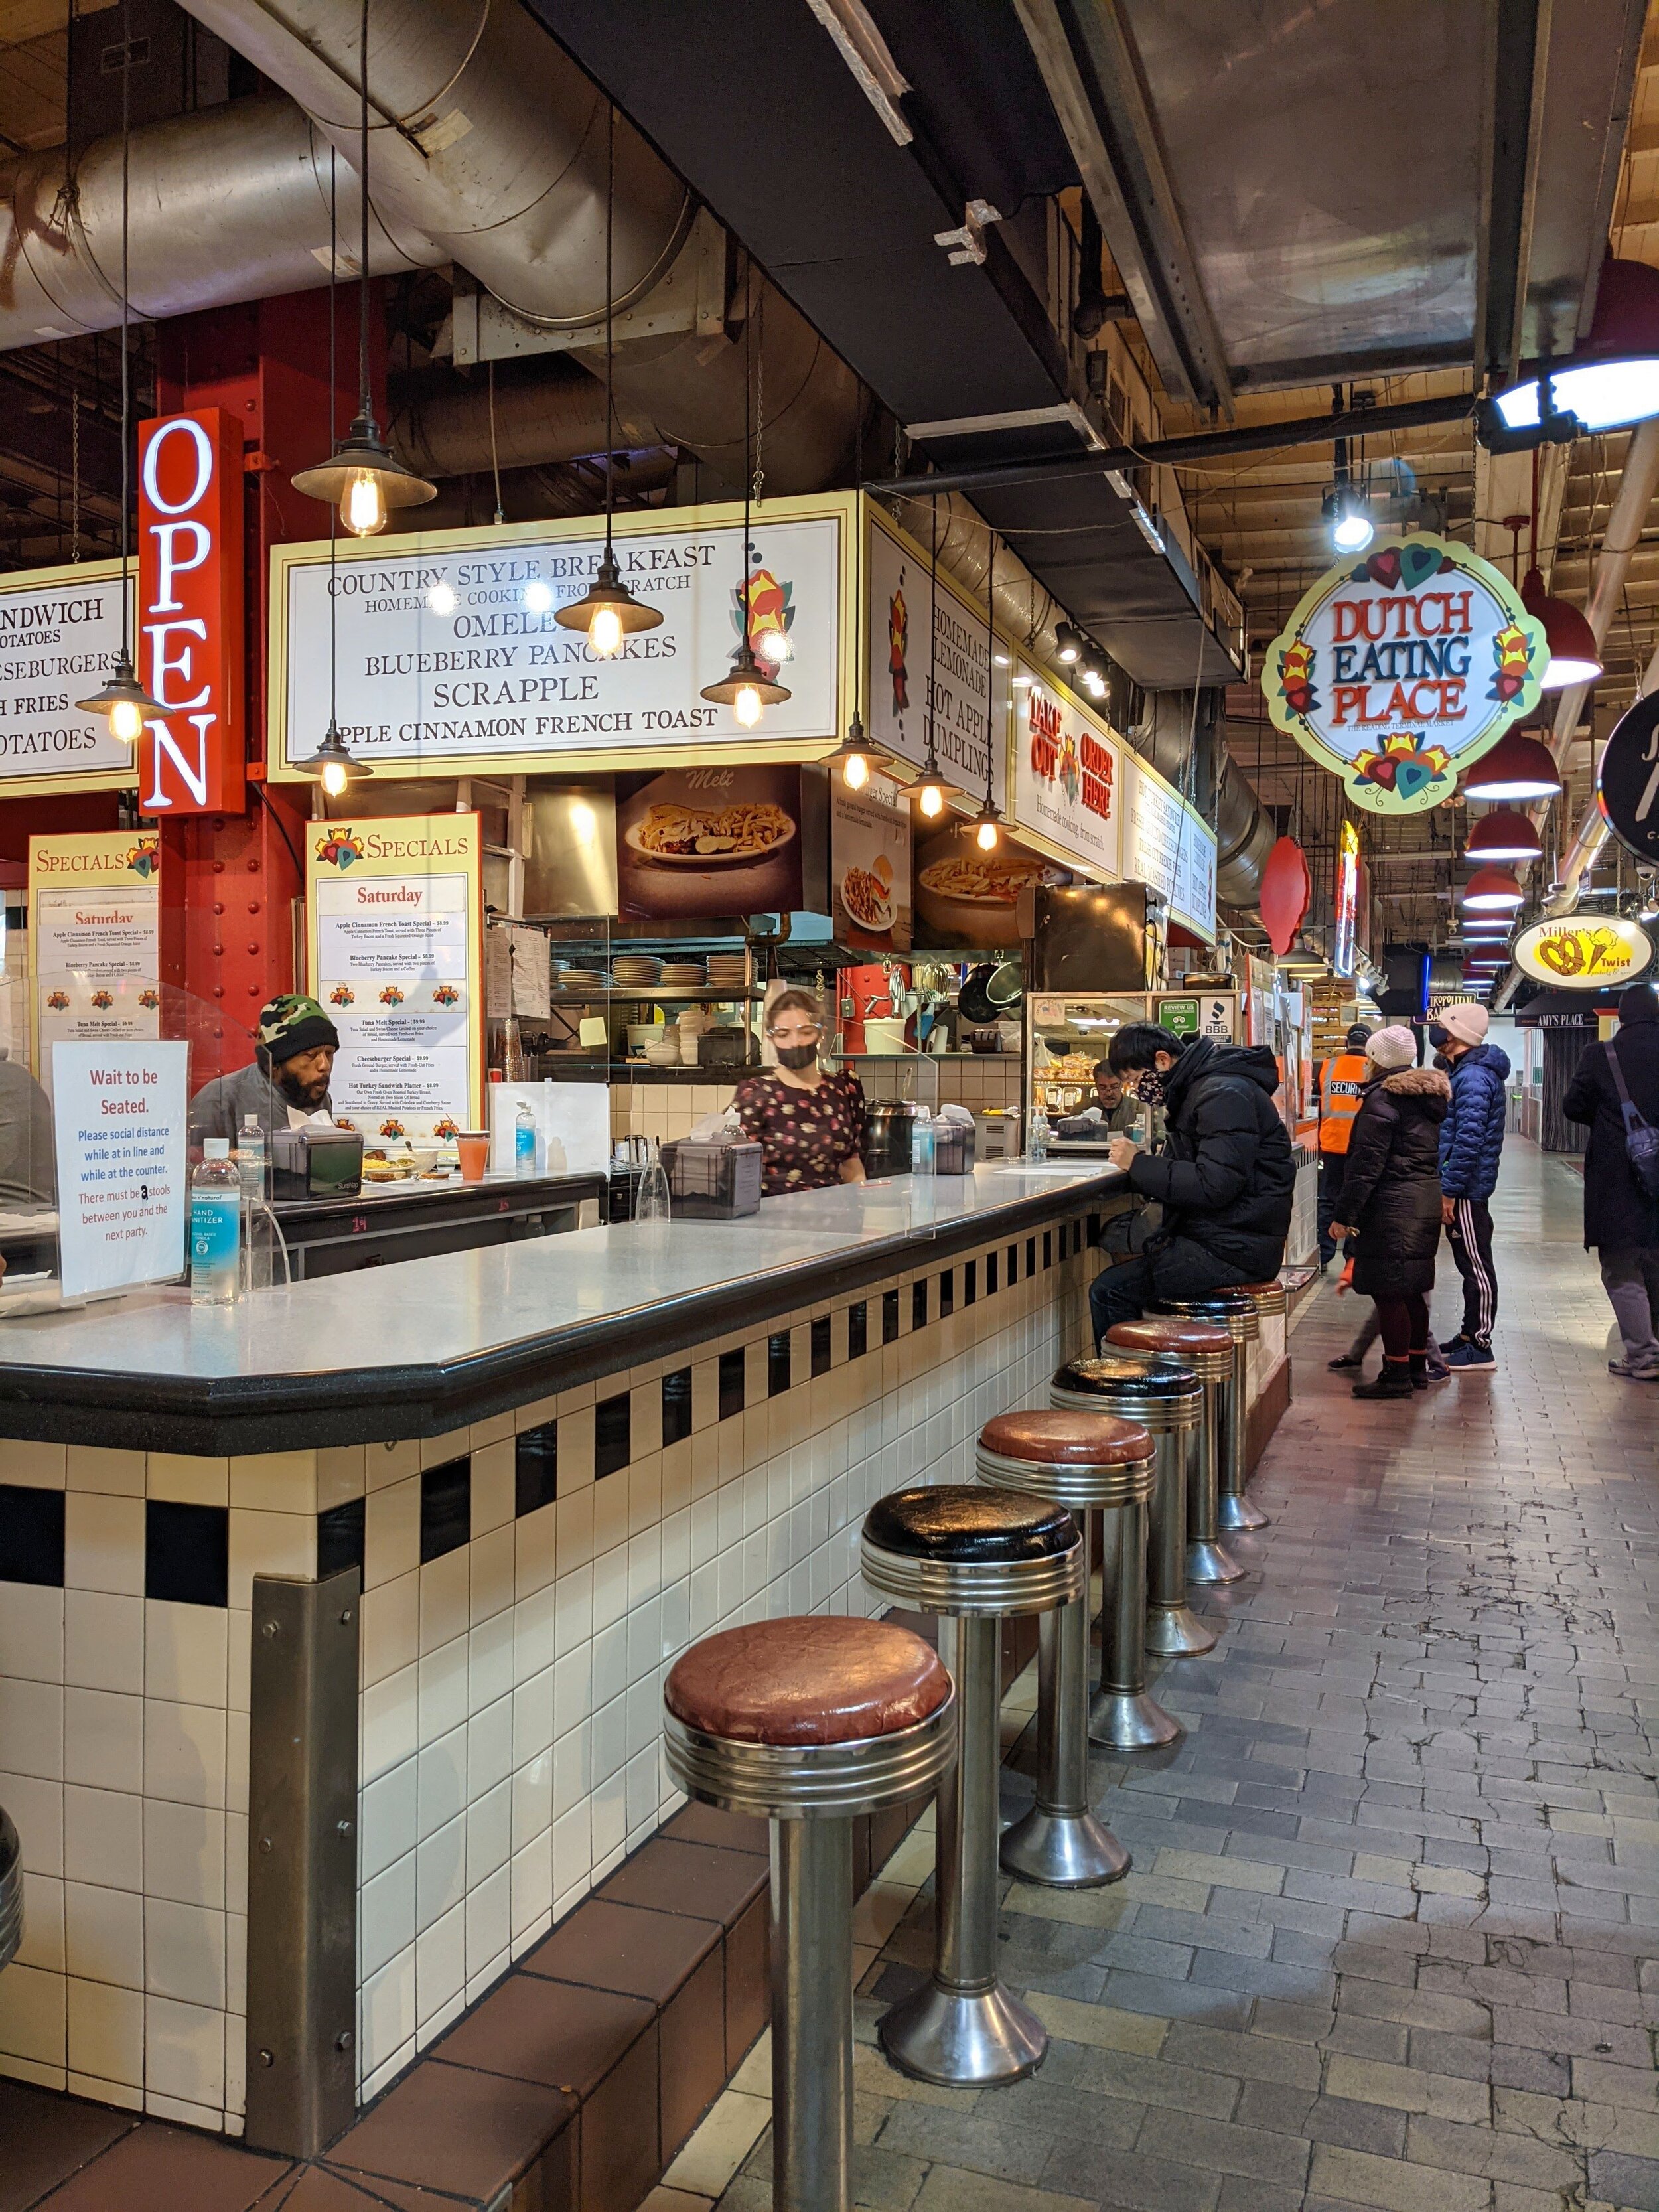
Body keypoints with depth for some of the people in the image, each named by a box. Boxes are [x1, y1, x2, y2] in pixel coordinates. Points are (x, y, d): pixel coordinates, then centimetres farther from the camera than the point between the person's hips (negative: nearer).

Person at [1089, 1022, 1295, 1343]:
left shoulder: (1225, 1094, -16)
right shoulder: (1194, 1090, 16)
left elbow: (1214, 1186, -25)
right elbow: (1189, 1170, 16)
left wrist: (1139, 1164, -16)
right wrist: (1138, 1162, -3)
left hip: (1235, 1251, -11)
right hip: (1216, 1236, 11)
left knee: (1108, 1291, -16)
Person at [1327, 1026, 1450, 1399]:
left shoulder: (1382, 1098, -13)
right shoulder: (1429, 1095, 15)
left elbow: (1367, 1162, -18)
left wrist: (1347, 1214, -15)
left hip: (1393, 1204, -9)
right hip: (1428, 1199, 9)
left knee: (1388, 1290, -5)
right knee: (1413, 1288, 16)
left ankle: (1397, 1374, -2)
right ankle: (1418, 1366, 23)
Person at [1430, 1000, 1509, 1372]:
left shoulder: (1473, 1077, -19)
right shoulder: (1465, 1072, 15)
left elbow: (1468, 1140, -25)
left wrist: (1449, 1191, -22)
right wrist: (1447, 1188, 20)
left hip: (1466, 1191, -10)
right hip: (1462, 1188, 10)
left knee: (1477, 1268, -3)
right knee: (1470, 1265, 17)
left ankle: (1480, 1347, 3)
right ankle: (1470, 1335, 27)